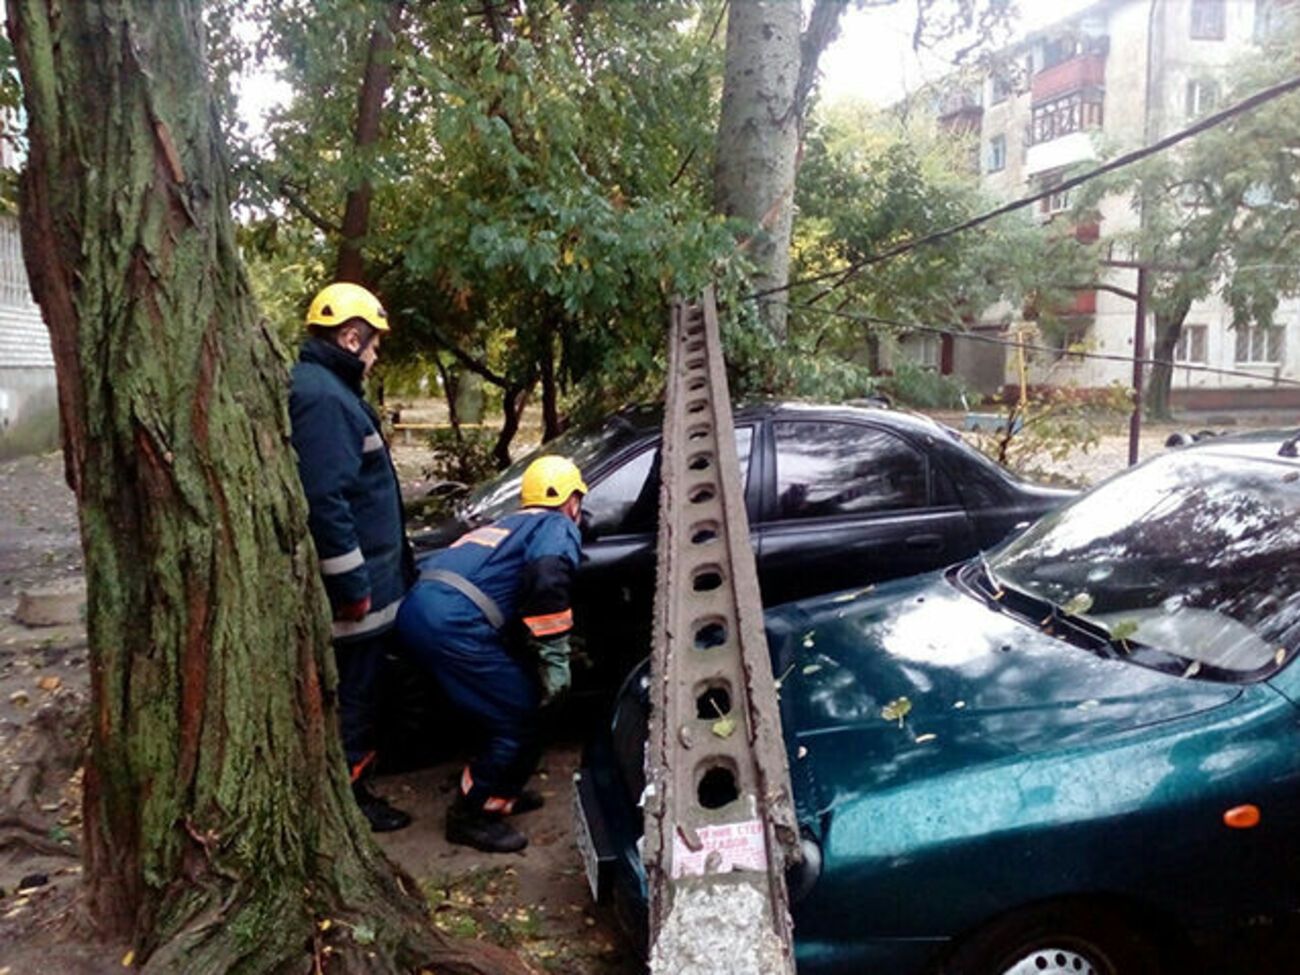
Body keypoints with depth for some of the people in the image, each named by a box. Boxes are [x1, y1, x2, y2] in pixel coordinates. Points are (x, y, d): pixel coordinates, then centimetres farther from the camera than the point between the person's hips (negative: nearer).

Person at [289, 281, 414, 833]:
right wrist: (353, 583, -23)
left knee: (357, 688, 19)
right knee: (352, 691, 2)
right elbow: (325, 499, -27)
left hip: (363, 580, 11)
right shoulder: (323, 397, -21)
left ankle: (353, 781, 32)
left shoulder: (326, 388, 14)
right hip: (356, 582, -11)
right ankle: (348, 796, 15)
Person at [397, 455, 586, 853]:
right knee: (519, 718, 2)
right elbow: (548, 579, -14)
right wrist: (555, 662, -10)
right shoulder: (558, 527, 7)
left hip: (416, 607, 9)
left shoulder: (512, 523, 32)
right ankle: (471, 815, 13)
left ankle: (500, 792, 33)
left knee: (510, 705, 22)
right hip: (454, 622, -9)